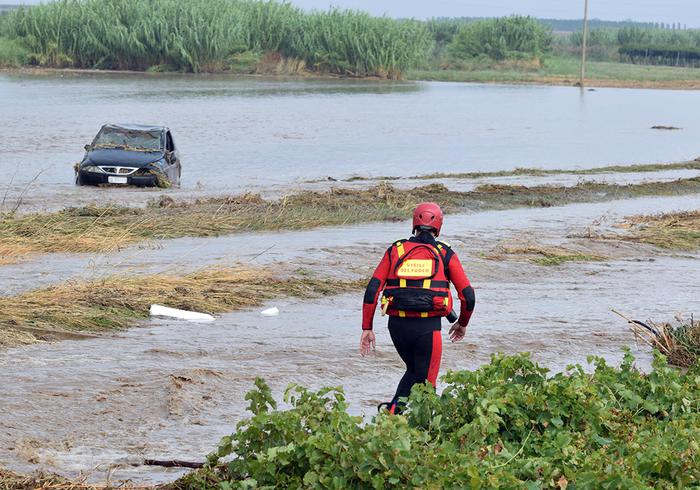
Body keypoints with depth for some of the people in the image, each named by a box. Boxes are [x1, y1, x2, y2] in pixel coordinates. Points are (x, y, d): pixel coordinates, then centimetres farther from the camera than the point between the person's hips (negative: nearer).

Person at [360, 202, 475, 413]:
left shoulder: (396, 250, 10)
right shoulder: (445, 254, 5)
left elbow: (372, 289, 2)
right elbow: (468, 296, 4)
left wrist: (367, 328, 6)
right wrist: (462, 324, 22)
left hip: (397, 325, 3)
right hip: (428, 327, -3)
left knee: (413, 372, 26)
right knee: (426, 382, 10)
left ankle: (394, 410, 8)